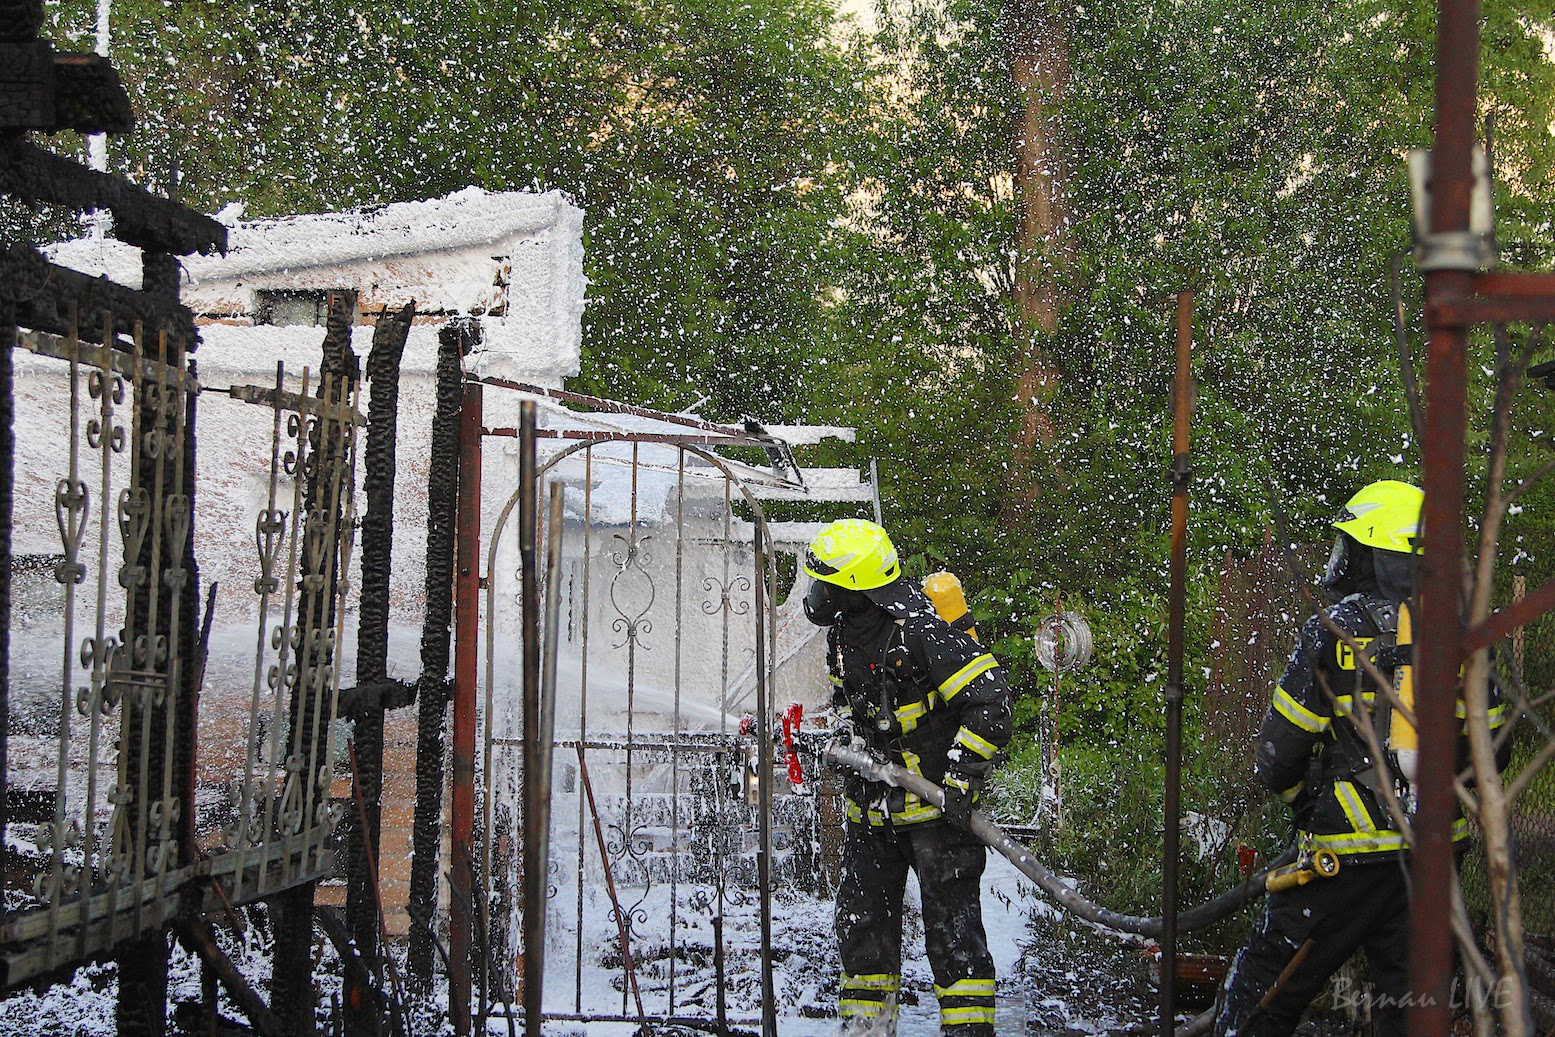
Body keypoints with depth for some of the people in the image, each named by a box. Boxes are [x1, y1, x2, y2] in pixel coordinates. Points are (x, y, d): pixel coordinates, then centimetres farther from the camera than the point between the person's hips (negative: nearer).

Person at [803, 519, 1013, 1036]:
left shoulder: (921, 630, -21)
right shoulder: (843, 634, 7)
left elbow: (989, 702, -22)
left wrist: (960, 780, -25)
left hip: (936, 806, -8)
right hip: (872, 810, 8)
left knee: (951, 926, -7)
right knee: (862, 921, 12)